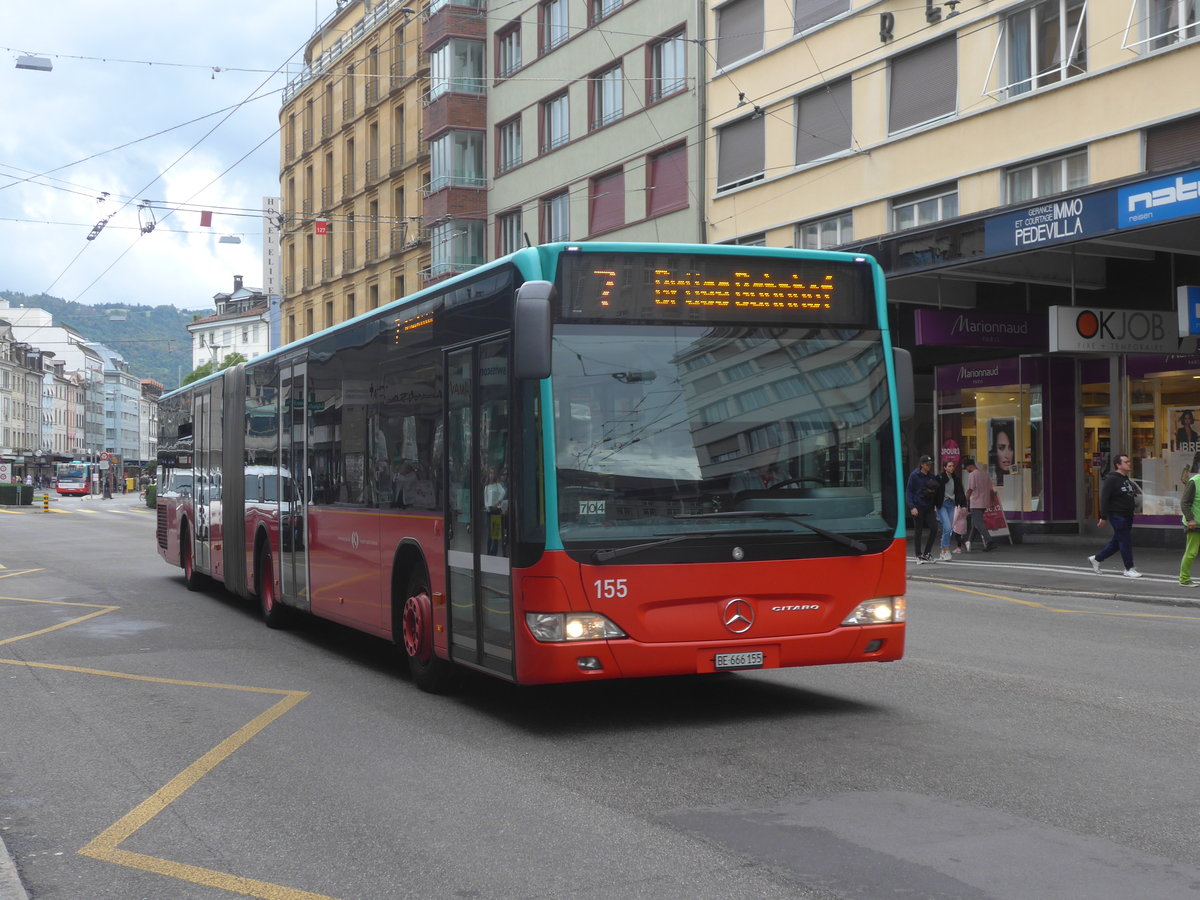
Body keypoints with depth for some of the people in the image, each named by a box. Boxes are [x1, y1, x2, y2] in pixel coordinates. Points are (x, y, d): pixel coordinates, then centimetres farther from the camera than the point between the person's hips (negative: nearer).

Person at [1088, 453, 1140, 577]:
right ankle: (1129, 569, 4)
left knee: (1116, 542, 14)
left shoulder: (1126, 479, 14)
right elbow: (1104, 499, -17)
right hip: (1117, 515, -9)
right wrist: (1103, 517, -19)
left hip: (1127, 516, 9)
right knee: (1125, 542, -5)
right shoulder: (1111, 479, -15)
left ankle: (1096, 559, 28)